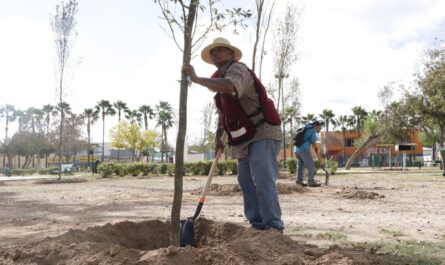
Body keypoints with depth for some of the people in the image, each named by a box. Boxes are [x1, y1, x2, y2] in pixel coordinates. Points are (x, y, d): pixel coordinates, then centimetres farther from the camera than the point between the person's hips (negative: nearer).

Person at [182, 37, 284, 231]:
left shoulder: (237, 69, -12)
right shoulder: (220, 79, 17)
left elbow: (229, 86, -38)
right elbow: (224, 112, 27)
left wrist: (196, 79, -33)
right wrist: (218, 135, 17)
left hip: (262, 133, -10)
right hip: (246, 137, 10)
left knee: (263, 179, -16)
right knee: (246, 181, 10)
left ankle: (273, 226, -13)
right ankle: (257, 224, 17)